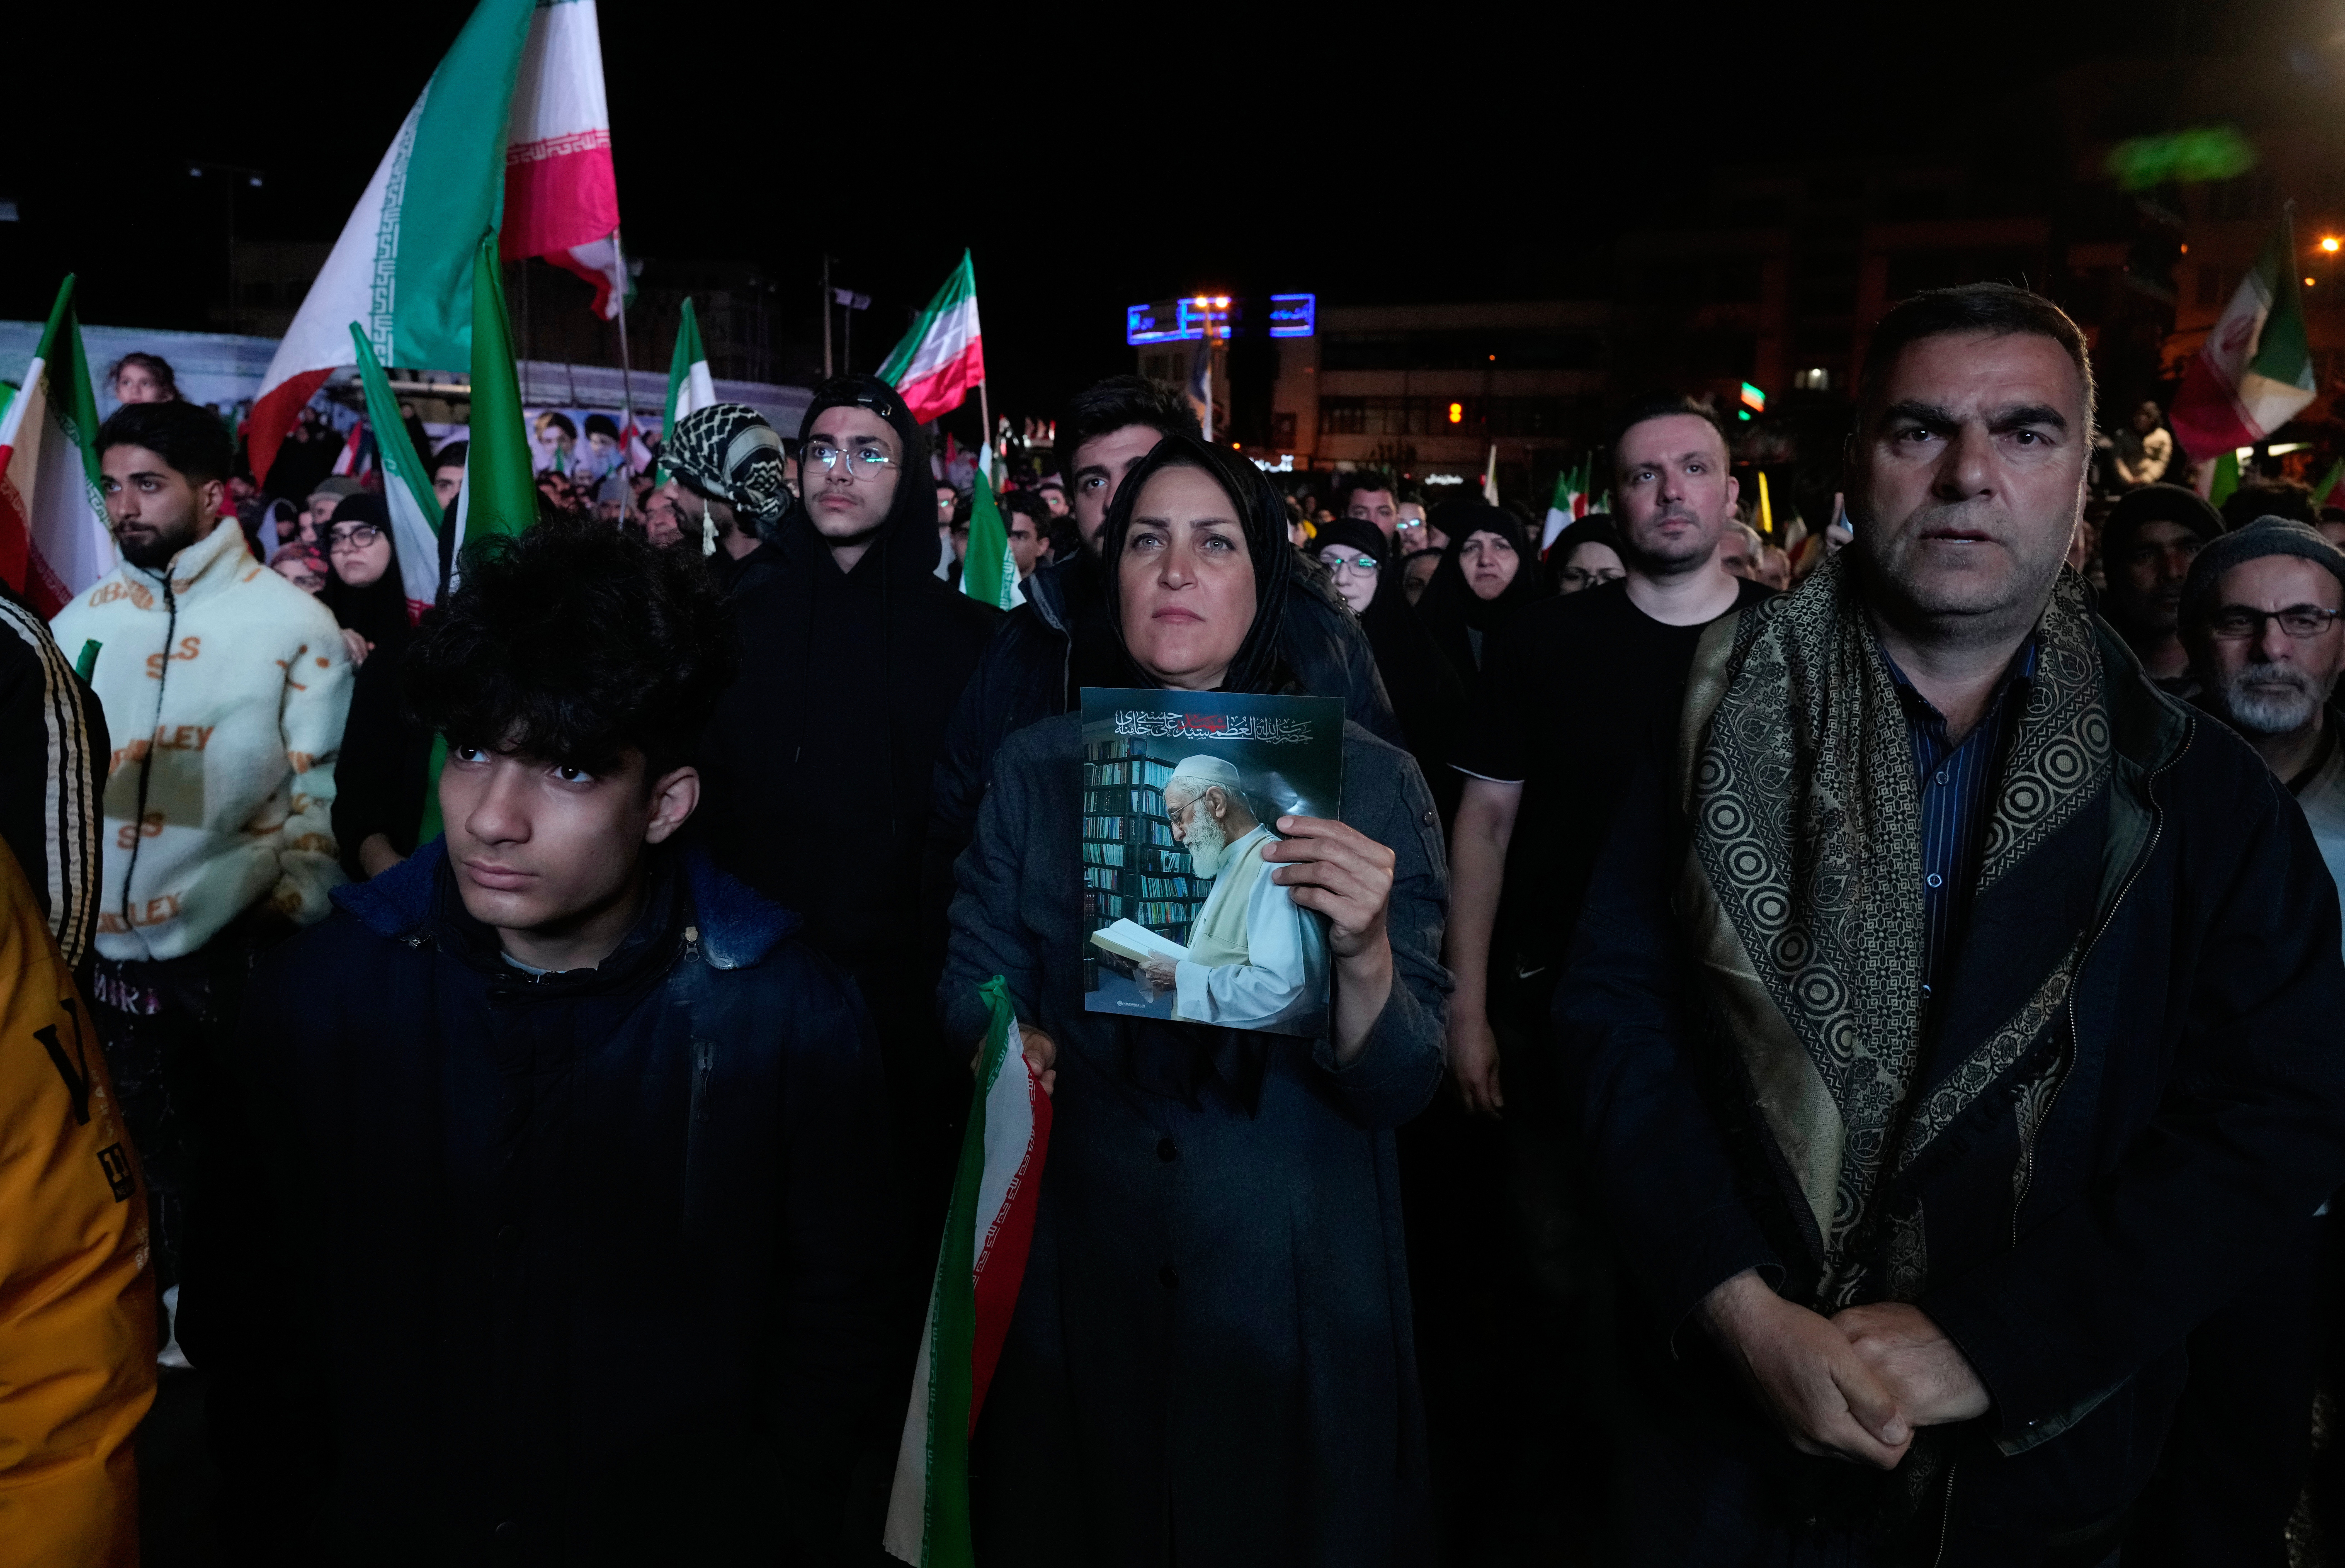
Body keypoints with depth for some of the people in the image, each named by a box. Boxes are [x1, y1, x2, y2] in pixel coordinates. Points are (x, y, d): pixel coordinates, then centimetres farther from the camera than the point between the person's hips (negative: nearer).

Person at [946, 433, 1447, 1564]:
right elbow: (970, 984, 1)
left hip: (1293, 1287, -1)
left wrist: (1365, 957, -31)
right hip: (1071, 1269, 1)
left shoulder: (1370, 781, -9)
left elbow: (1397, 1090, -12)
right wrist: (1008, 1042, -20)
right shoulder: (1036, 766, -3)